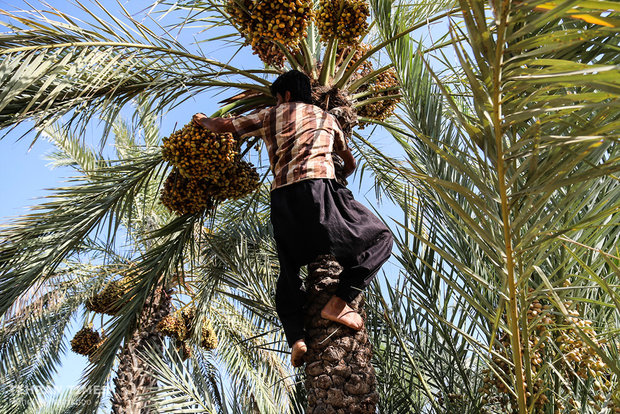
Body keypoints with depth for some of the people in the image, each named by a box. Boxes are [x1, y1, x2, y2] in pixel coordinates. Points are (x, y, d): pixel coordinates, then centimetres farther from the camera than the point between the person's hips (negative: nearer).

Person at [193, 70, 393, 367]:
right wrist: (340, 175, 61)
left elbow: (224, 125, 31)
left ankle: (296, 338, -1)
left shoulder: (270, 115, 24)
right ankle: (339, 302, -9)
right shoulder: (326, 118, 25)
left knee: (289, 274, 17)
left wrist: (204, 121, 53)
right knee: (379, 237, 6)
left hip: (281, 198, 3)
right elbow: (350, 163, 39)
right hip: (317, 186, -3)